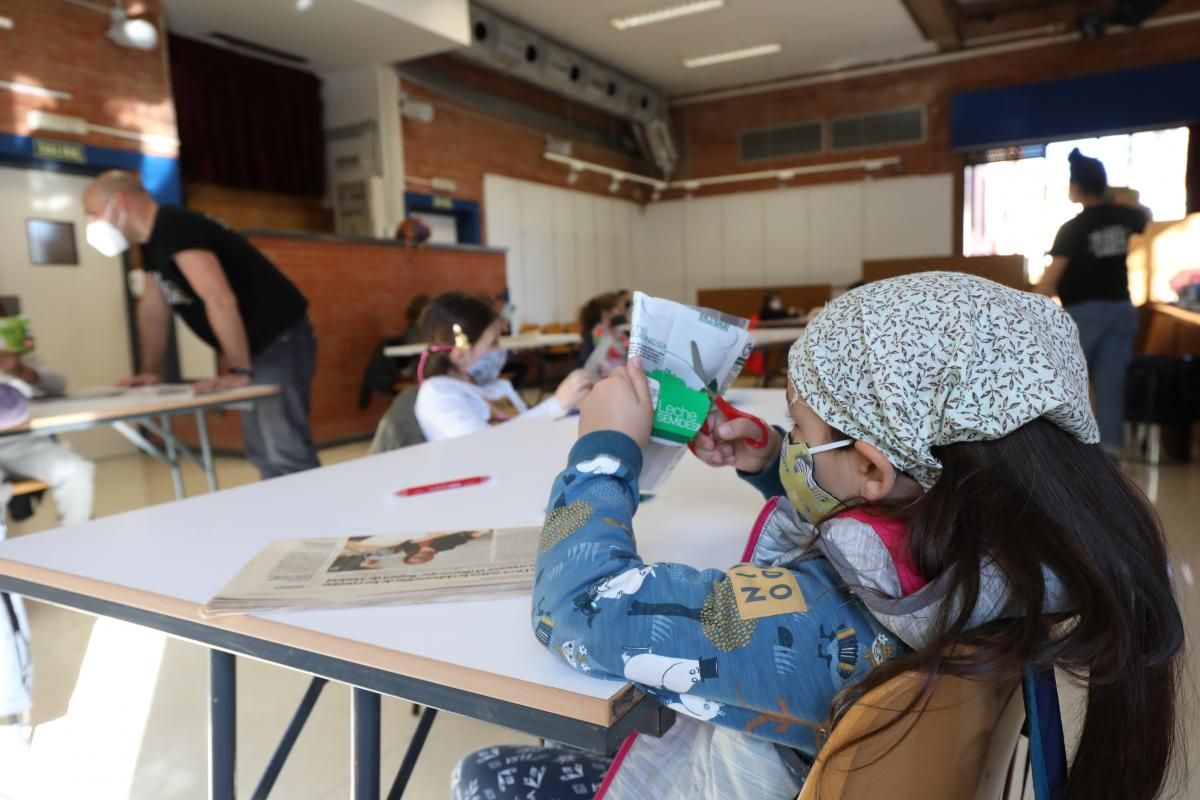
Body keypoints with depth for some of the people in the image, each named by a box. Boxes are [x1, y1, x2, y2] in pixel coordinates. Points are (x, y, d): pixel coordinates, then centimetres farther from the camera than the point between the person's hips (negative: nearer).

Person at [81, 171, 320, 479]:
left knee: (285, 453, -15)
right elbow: (153, 310, 21)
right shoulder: (153, 242, 13)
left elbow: (220, 299, -28)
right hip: (254, 347, 10)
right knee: (262, 452, 13)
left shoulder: (174, 226, -19)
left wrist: (239, 371, -25)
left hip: (280, 340, -10)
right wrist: (151, 371, 18)